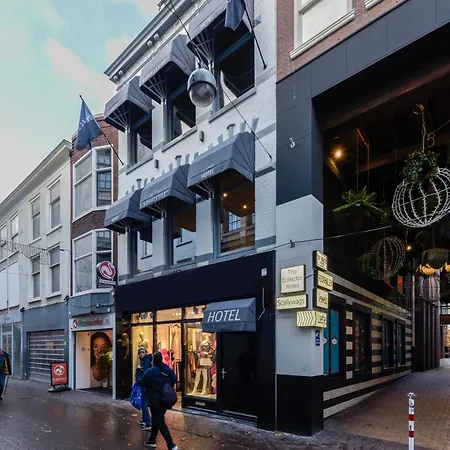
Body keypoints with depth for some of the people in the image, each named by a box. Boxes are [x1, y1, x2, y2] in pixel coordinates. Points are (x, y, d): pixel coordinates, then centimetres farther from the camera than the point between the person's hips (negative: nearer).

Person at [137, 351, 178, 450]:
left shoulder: (150, 372, -18)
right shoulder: (168, 370, 1)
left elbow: (140, 382, -7)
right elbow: (174, 381, 12)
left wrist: (138, 372, 8)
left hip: (156, 402, -7)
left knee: (160, 423, -1)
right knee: (156, 420, 23)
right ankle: (152, 441, 35)